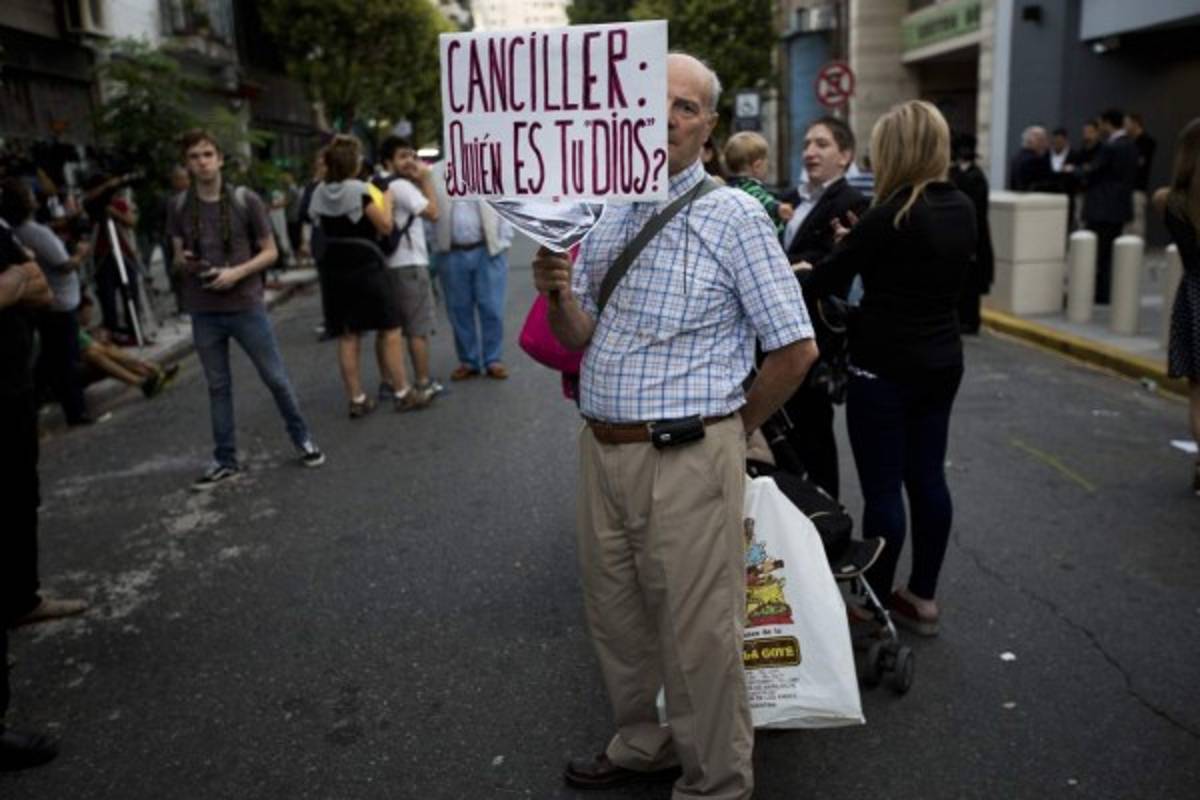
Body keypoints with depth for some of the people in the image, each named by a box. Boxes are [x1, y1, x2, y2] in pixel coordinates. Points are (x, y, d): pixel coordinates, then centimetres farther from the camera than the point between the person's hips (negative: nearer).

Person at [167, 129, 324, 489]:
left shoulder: (245, 200, -4)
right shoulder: (179, 206, 3)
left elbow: (270, 251, -1)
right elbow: (179, 255, 12)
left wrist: (237, 272, -16)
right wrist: (185, 262, -11)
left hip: (246, 305, -2)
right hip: (204, 311, 2)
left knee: (276, 378, 4)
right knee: (218, 387, 10)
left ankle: (302, 438, 24)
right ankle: (225, 460, 20)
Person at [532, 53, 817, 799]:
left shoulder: (734, 216, -9)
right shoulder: (604, 214, 10)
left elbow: (797, 347, -9)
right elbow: (581, 337, 13)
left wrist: (734, 427, 1)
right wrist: (559, 293, -8)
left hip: (685, 459, -6)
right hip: (602, 449, 7)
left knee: (697, 633, 5)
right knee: (617, 615, 20)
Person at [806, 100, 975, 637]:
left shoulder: (890, 216, -18)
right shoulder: (962, 209, 5)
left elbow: (825, 281, -12)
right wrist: (859, 247, 11)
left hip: (884, 369, -8)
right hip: (942, 362, 8)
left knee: (883, 487, 1)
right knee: (927, 477, 14)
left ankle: (876, 604, 13)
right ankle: (922, 597, 25)